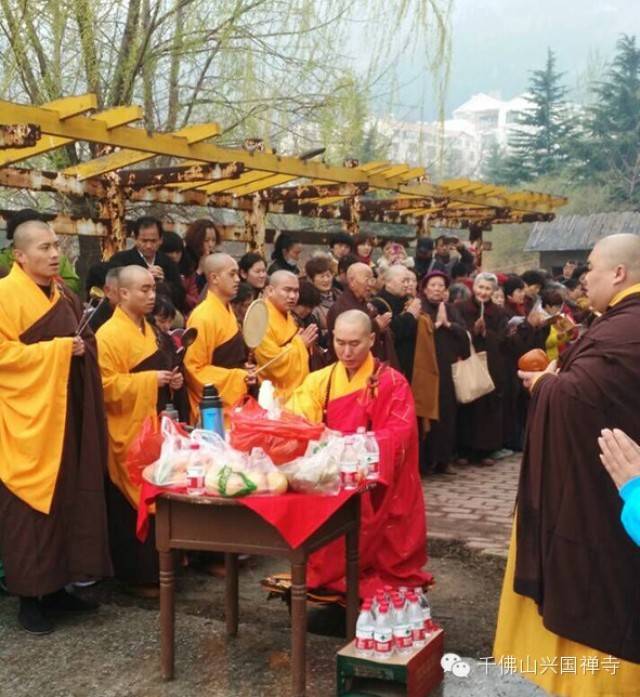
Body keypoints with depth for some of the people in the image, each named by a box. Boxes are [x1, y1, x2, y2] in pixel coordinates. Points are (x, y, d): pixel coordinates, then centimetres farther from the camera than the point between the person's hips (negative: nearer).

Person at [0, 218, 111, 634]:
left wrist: (80, 348, 4)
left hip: (65, 414, 8)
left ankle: (55, 586, 21)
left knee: (68, 499, 10)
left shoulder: (63, 296, 14)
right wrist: (59, 350, -17)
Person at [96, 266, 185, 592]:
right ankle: (136, 574, 8)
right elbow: (106, 386, -21)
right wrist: (149, 380, -22)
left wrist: (170, 379, 6)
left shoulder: (146, 329, 15)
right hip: (128, 432, -9)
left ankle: (154, 568, 23)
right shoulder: (109, 335, -14)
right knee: (133, 505, -2)